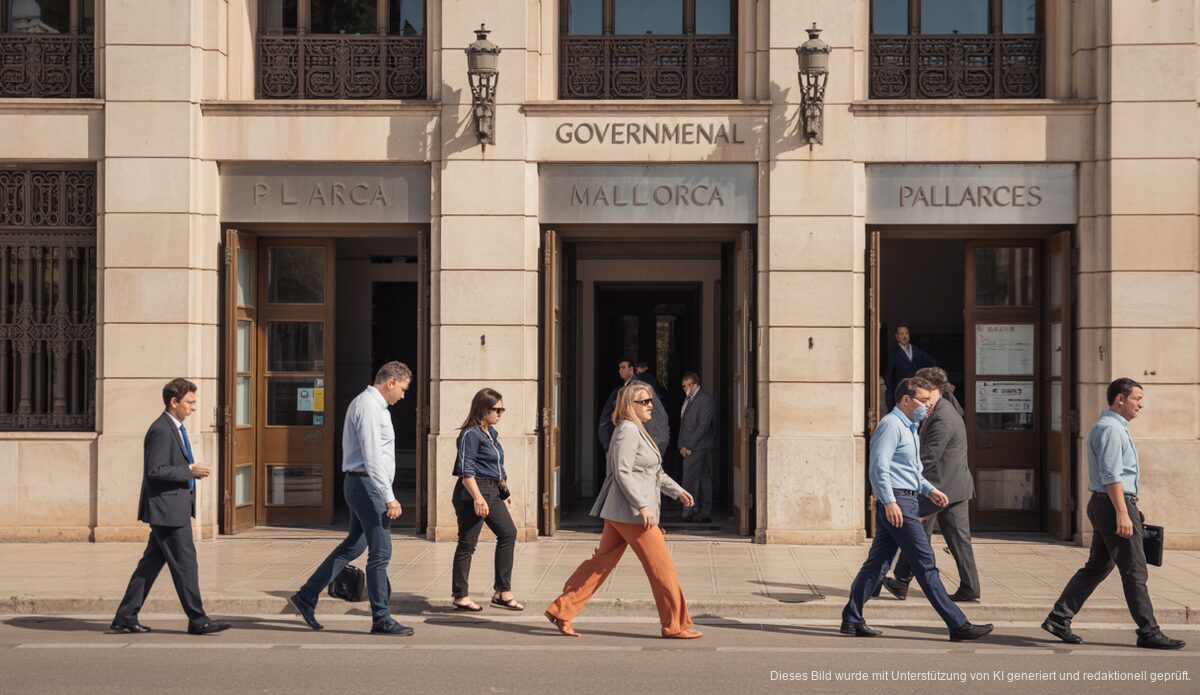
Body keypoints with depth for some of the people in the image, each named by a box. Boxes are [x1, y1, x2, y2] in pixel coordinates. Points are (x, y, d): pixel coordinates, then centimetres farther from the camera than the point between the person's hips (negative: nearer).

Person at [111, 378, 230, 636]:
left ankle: (125, 618, 17)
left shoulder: (175, 428, 17)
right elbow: (156, 471, -22)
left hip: (174, 508, 10)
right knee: (185, 562, -4)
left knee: (151, 563, 12)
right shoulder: (160, 431, -16)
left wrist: (193, 469, 8)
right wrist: (190, 471, -20)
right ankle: (198, 620, 3)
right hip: (167, 509, -10)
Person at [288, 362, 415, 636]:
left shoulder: (373, 405, 16)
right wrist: (389, 497, -25)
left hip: (361, 485, 10)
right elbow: (372, 458, -23)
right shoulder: (368, 406, -16)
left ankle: (306, 597, 20)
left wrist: (387, 495, 22)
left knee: (353, 546, 17)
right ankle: (381, 619, 4)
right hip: (367, 483, -10)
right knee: (380, 551, -4)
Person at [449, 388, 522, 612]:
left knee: (508, 533, 7)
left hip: (493, 492, 9)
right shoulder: (470, 434, -13)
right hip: (472, 492, -9)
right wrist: (478, 498, -24)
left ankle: (502, 592, 12)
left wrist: (504, 491, 25)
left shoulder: (492, 433, 14)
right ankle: (461, 596, 5)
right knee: (467, 543, -2)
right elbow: (466, 471, -19)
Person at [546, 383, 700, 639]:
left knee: (601, 562, 11)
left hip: (619, 513, 10)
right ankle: (676, 625, 6)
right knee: (662, 566, -2)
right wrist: (642, 506, -23)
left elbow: (653, 471, 27)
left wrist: (678, 490, 23)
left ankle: (562, 610, 12)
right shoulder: (628, 431, -14)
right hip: (632, 512, -10)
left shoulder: (638, 431, 19)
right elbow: (622, 472, -20)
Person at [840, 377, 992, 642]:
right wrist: (889, 502, -25)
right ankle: (958, 625, -6)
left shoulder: (909, 427, 21)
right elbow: (879, 467, -19)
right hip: (897, 502, -11)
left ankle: (851, 619, 14)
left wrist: (929, 490, 24)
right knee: (925, 563, -8)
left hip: (902, 501, 11)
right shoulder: (891, 425, -11)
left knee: (878, 562, 10)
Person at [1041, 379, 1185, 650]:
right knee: (1134, 571, -3)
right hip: (1115, 505, -11)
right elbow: (1111, 475, -21)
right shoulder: (1111, 429, -15)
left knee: (1097, 567, 12)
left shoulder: (1113, 427, 19)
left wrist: (1129, 508, 25)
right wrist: (1122, 513, -24)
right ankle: (1148, 633, 4)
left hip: (1103, 505, 11)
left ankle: (1058, 619, 11)